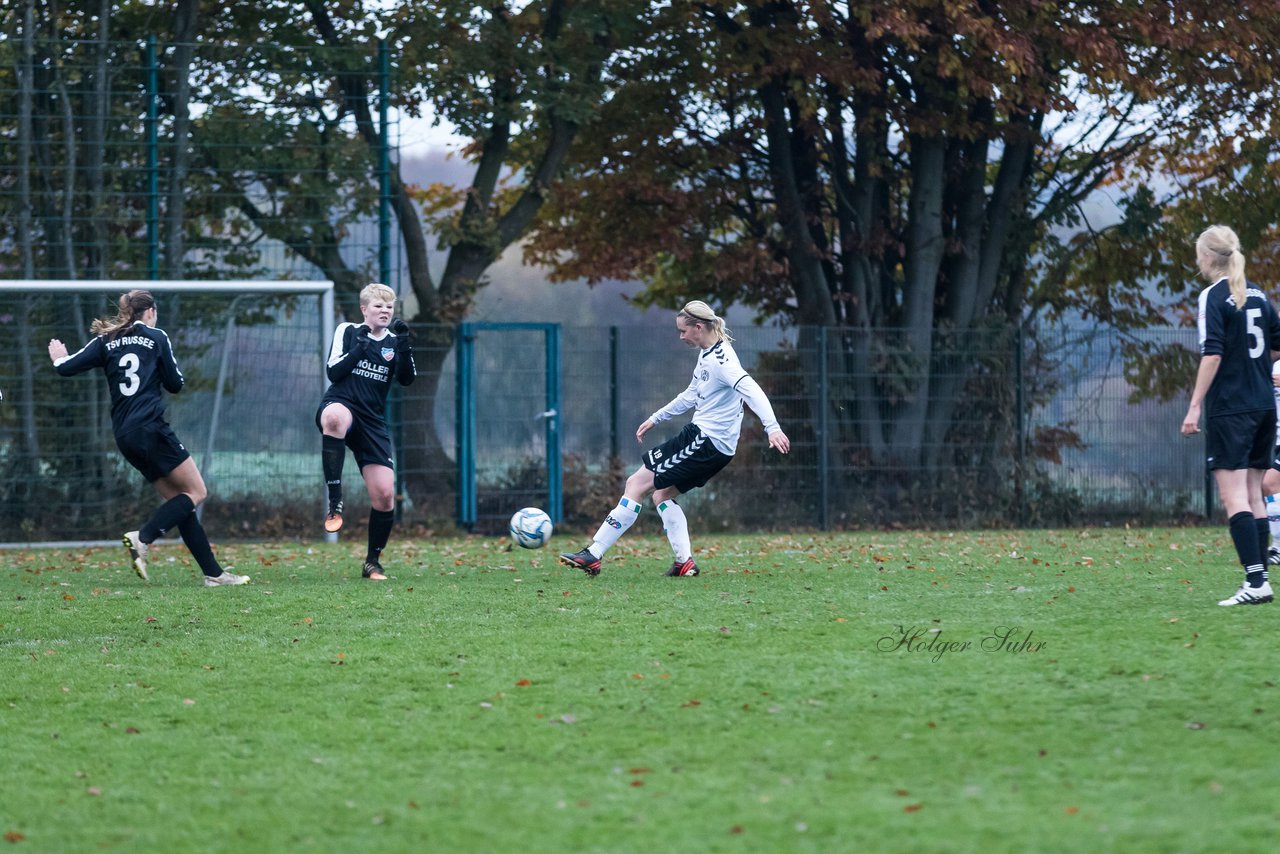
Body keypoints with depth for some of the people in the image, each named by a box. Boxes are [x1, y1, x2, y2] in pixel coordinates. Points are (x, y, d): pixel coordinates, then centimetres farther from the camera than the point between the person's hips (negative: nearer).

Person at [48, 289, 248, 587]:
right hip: (151, 428, -6)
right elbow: (175, 384, 3)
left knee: (177, 498, 9)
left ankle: (214, 573, 6)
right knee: (196, 492, 0)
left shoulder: (106, 341, 11)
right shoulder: (156, 338, 1)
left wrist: (59, 359, 27)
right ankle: (143, 538, -19)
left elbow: (67, 368, 5)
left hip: (125, 436, 6)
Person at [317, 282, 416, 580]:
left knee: (385, 494, -5)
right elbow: (333, 373, -5)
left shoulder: (393, 342, 11)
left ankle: (373, 561, 15)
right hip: (341, 403, -4)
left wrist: (404, 345, -15)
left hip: (372, 422, 4)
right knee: (335, 417, -44)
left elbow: (407, 379, -3)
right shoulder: (348, 332, 5)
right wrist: (360, 348, -14)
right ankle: (334, 501, -39)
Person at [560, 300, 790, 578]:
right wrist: (655, 419, 31)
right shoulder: (706, 355, 14)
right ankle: (684, 562, 10)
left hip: (706, 441, -10)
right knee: (662, 494, 18)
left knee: (637, 484, -8)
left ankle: (593, 555, -7)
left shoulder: (720, 359, -18)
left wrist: (772, 428, -41)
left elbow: (751, 390, -29)